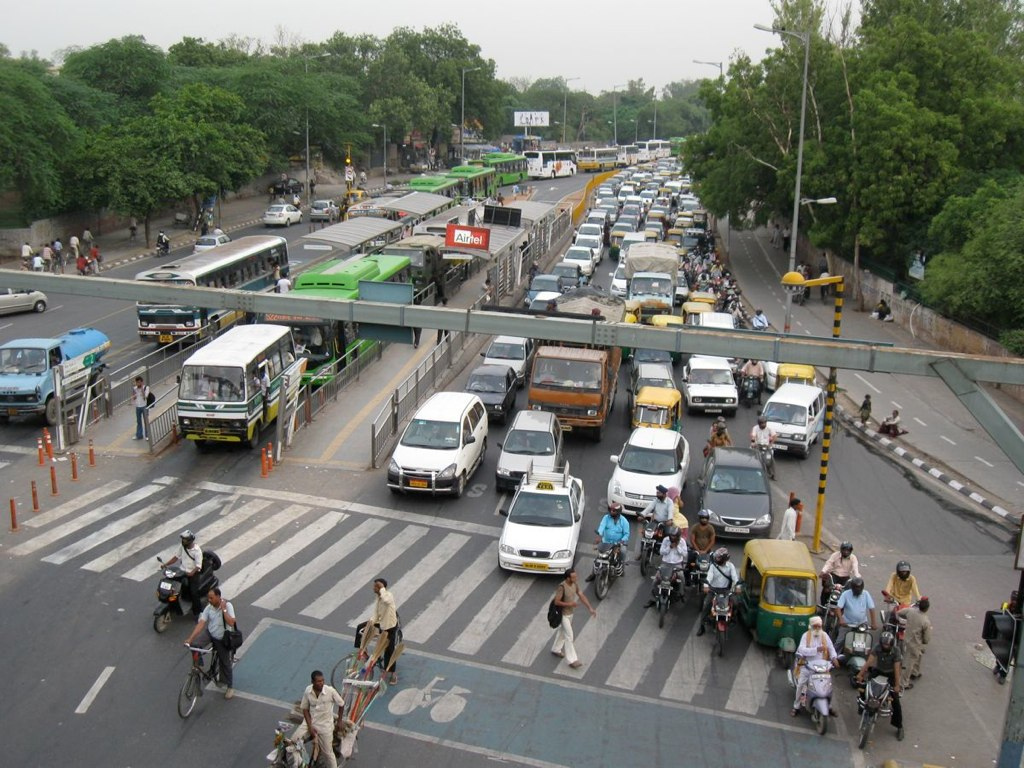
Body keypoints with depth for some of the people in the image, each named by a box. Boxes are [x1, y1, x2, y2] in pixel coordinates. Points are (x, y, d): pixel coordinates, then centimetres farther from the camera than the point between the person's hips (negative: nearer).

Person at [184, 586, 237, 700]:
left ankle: (230, 687, 28)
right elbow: (201, 623, -19)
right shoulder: (209, 608, -14)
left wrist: (224, 609, -33)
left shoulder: (227, 606, -22)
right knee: (194, 645, -26)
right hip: (209, 633, 3)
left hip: (222, 639, -3)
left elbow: (231, 623, -32)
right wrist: (190, 638, -28)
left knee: (225, 663, 8)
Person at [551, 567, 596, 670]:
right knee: (569, 636, -5)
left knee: (562, 631, 25)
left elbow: (581, 596, -2)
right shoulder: (562, 586, -30)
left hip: (570, 613, 8)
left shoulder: (574, 584, -7)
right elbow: (556, 602, -27)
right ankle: (572, 660, 2)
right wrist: (569, 604, -24)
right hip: (563, 615, -8)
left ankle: (556, 649, 45)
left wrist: (590, 608, -8)